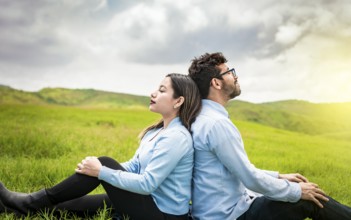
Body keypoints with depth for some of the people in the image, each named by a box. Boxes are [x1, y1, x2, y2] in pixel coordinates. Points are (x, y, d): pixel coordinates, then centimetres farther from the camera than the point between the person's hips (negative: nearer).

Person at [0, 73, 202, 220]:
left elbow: (147, 184, -24)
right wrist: (101, 169, -4)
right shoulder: (157, 131, 10)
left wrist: (101, 172, -19)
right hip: (153, 201, 9)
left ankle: (31, 204, -5)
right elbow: (135, 166, 11)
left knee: (105, 163, -15)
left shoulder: (177, 137, -21)